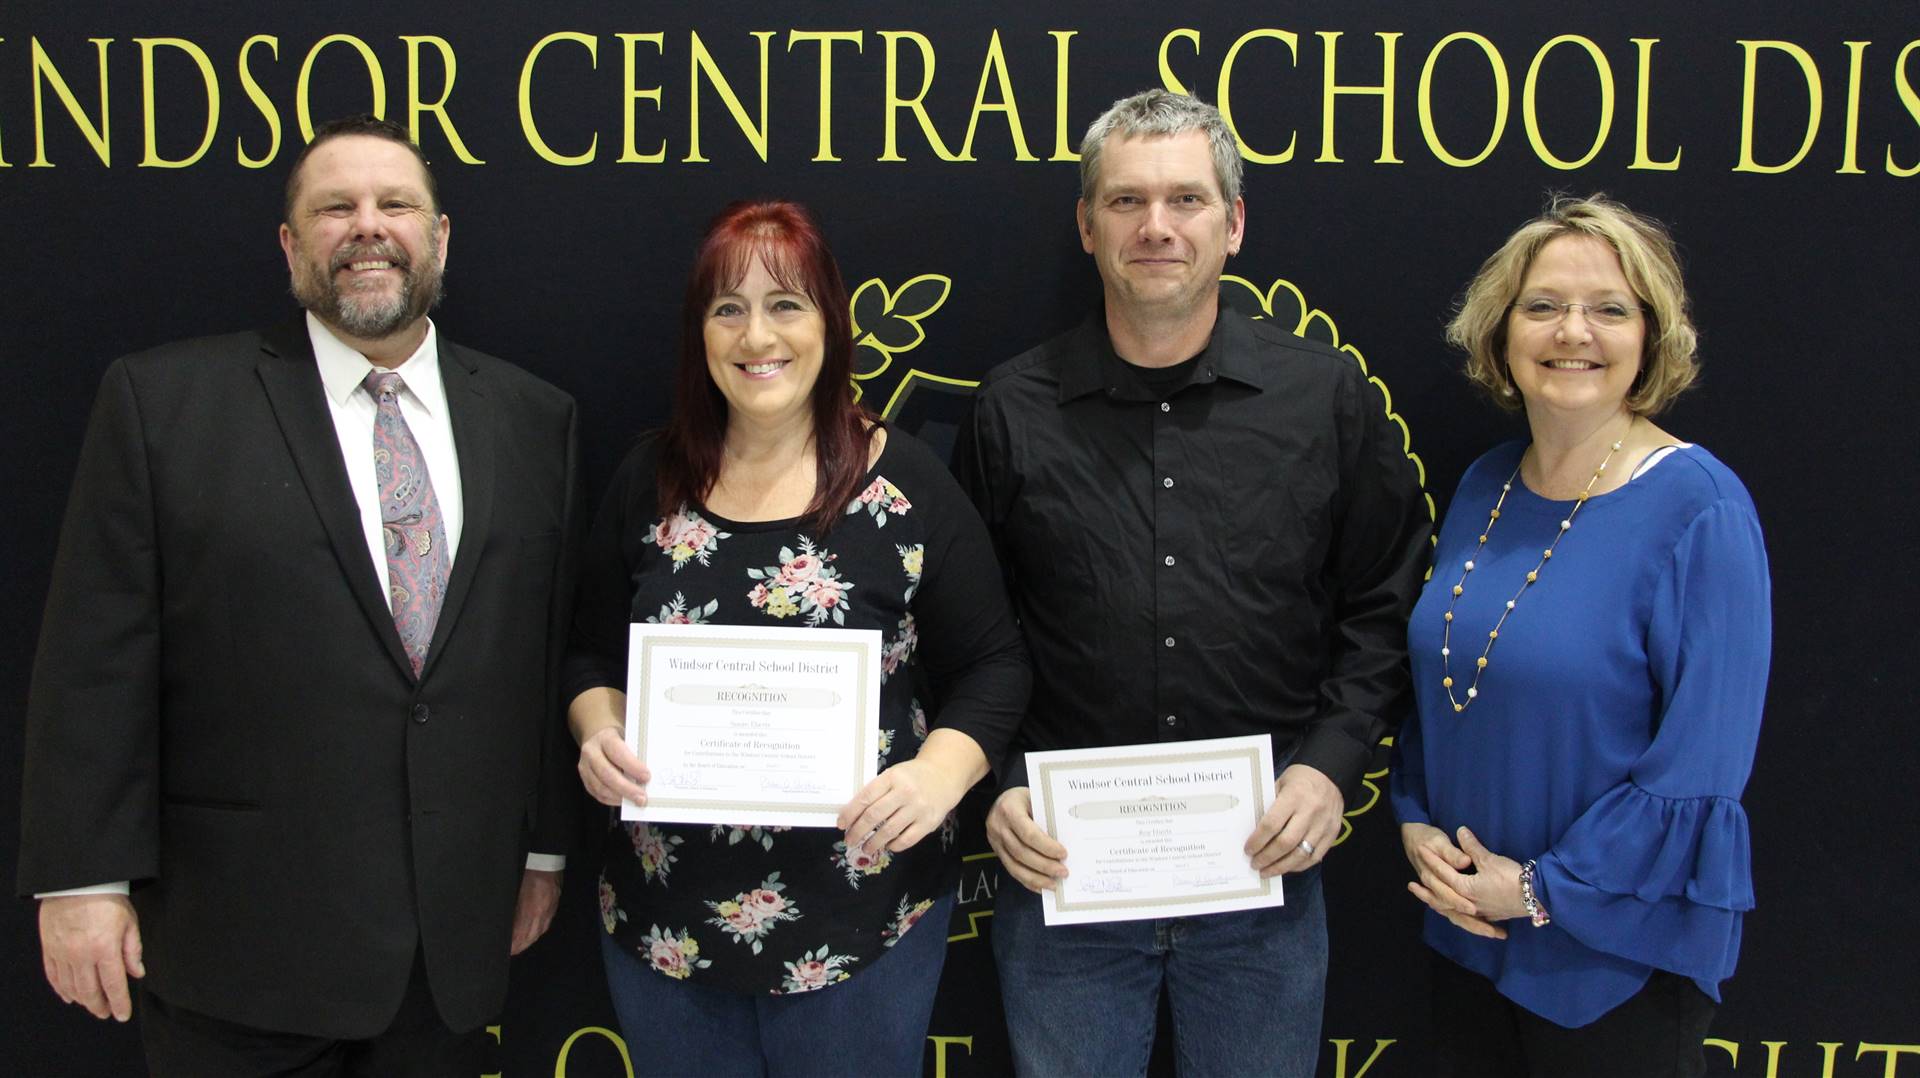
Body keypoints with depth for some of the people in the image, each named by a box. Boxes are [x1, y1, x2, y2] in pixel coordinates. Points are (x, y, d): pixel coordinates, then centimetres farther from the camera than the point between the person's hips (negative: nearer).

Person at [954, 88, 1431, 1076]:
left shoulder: (1329, 398, 0)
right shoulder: (1012, 412, -1)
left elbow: (1381, 607, 5)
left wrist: (1332, 763, -7)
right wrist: (995, 788, -7)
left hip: (1266, 860, 1)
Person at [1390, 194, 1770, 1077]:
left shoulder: (1700, 510, -16)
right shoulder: (1483, 488, 3)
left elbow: (1703, 763, -19)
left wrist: (1543, 888, -16)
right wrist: (1415, 822, -2)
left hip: (1621, 954, -6)